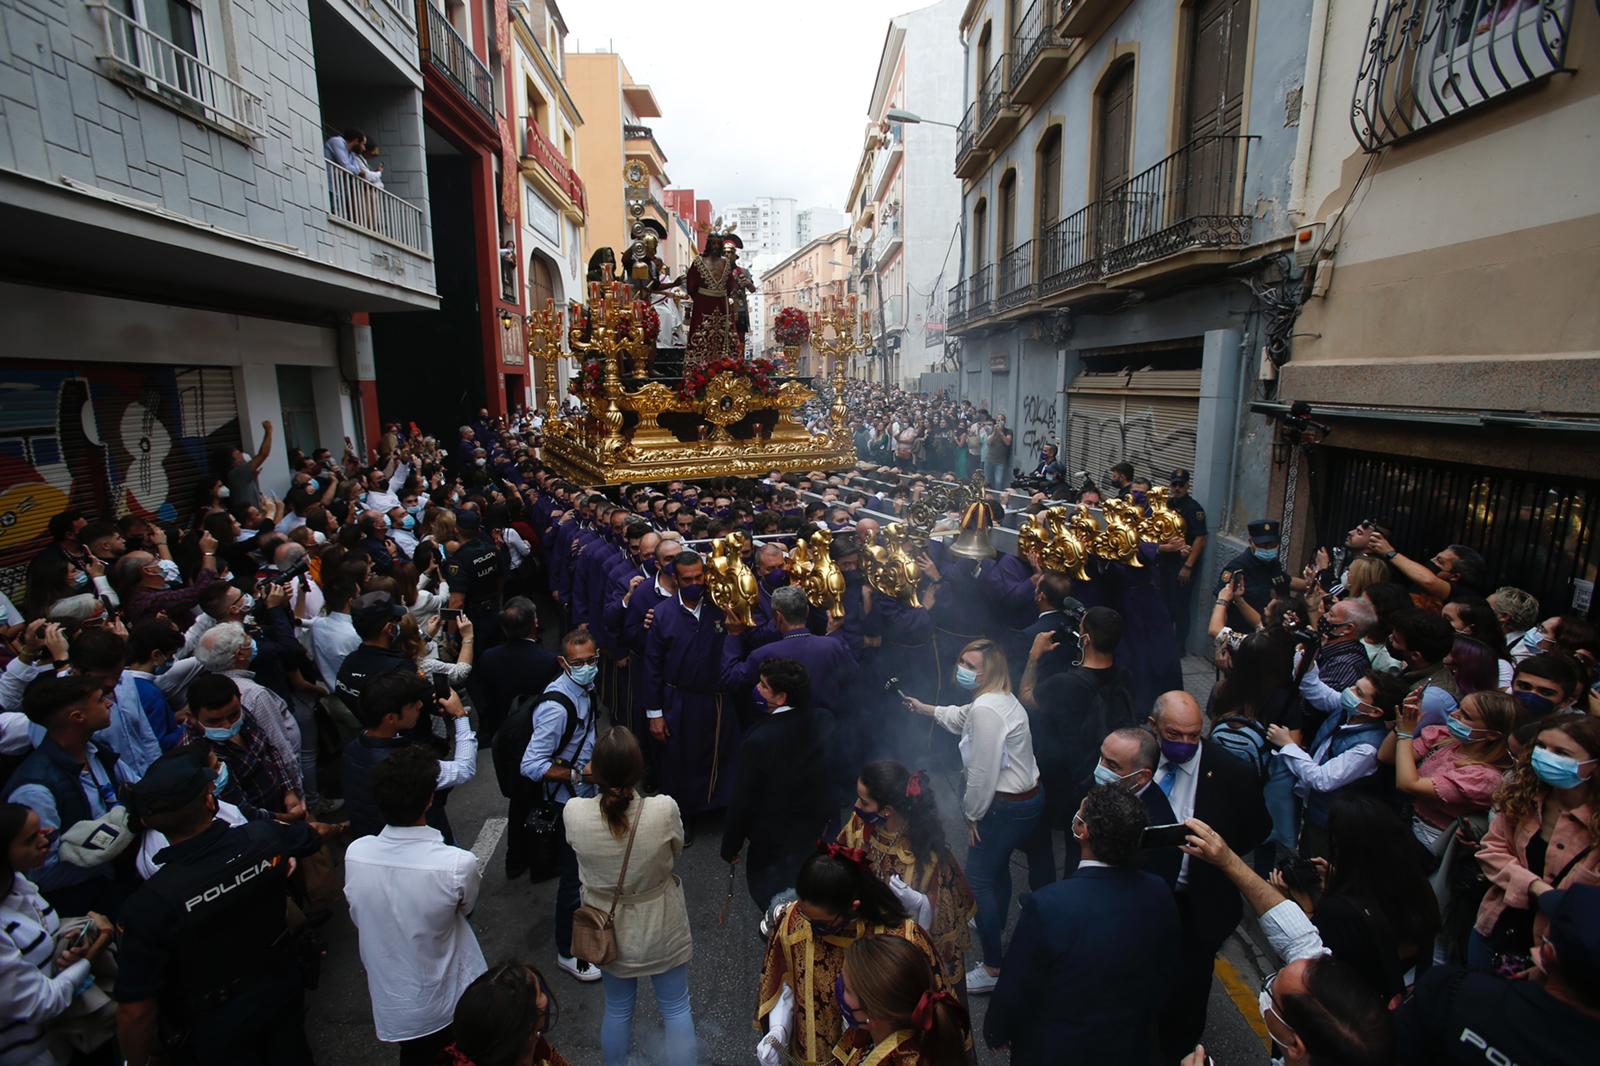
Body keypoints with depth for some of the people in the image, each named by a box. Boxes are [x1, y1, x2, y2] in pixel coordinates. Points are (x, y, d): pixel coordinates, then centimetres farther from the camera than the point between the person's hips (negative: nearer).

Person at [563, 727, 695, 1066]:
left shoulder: (573, 812, -25)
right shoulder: (664, 810, -31)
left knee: (617, 1010, 26)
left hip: (608, 929, 2)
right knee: (676, 1009, 21)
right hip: (661, 930, -2)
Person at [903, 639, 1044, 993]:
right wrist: (925, 708, 35)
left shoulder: (986, 709, -27)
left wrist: (972, 815, -13)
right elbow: (962, 718, 27)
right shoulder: (1000, 698, 6)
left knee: (978, 880, -1)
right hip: (1029, 798, 10)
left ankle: (992, 968, 9)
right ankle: (996, 922, 51)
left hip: (1005, 806, -10)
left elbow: (983, 773, -26)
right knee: (998, 866, 29)